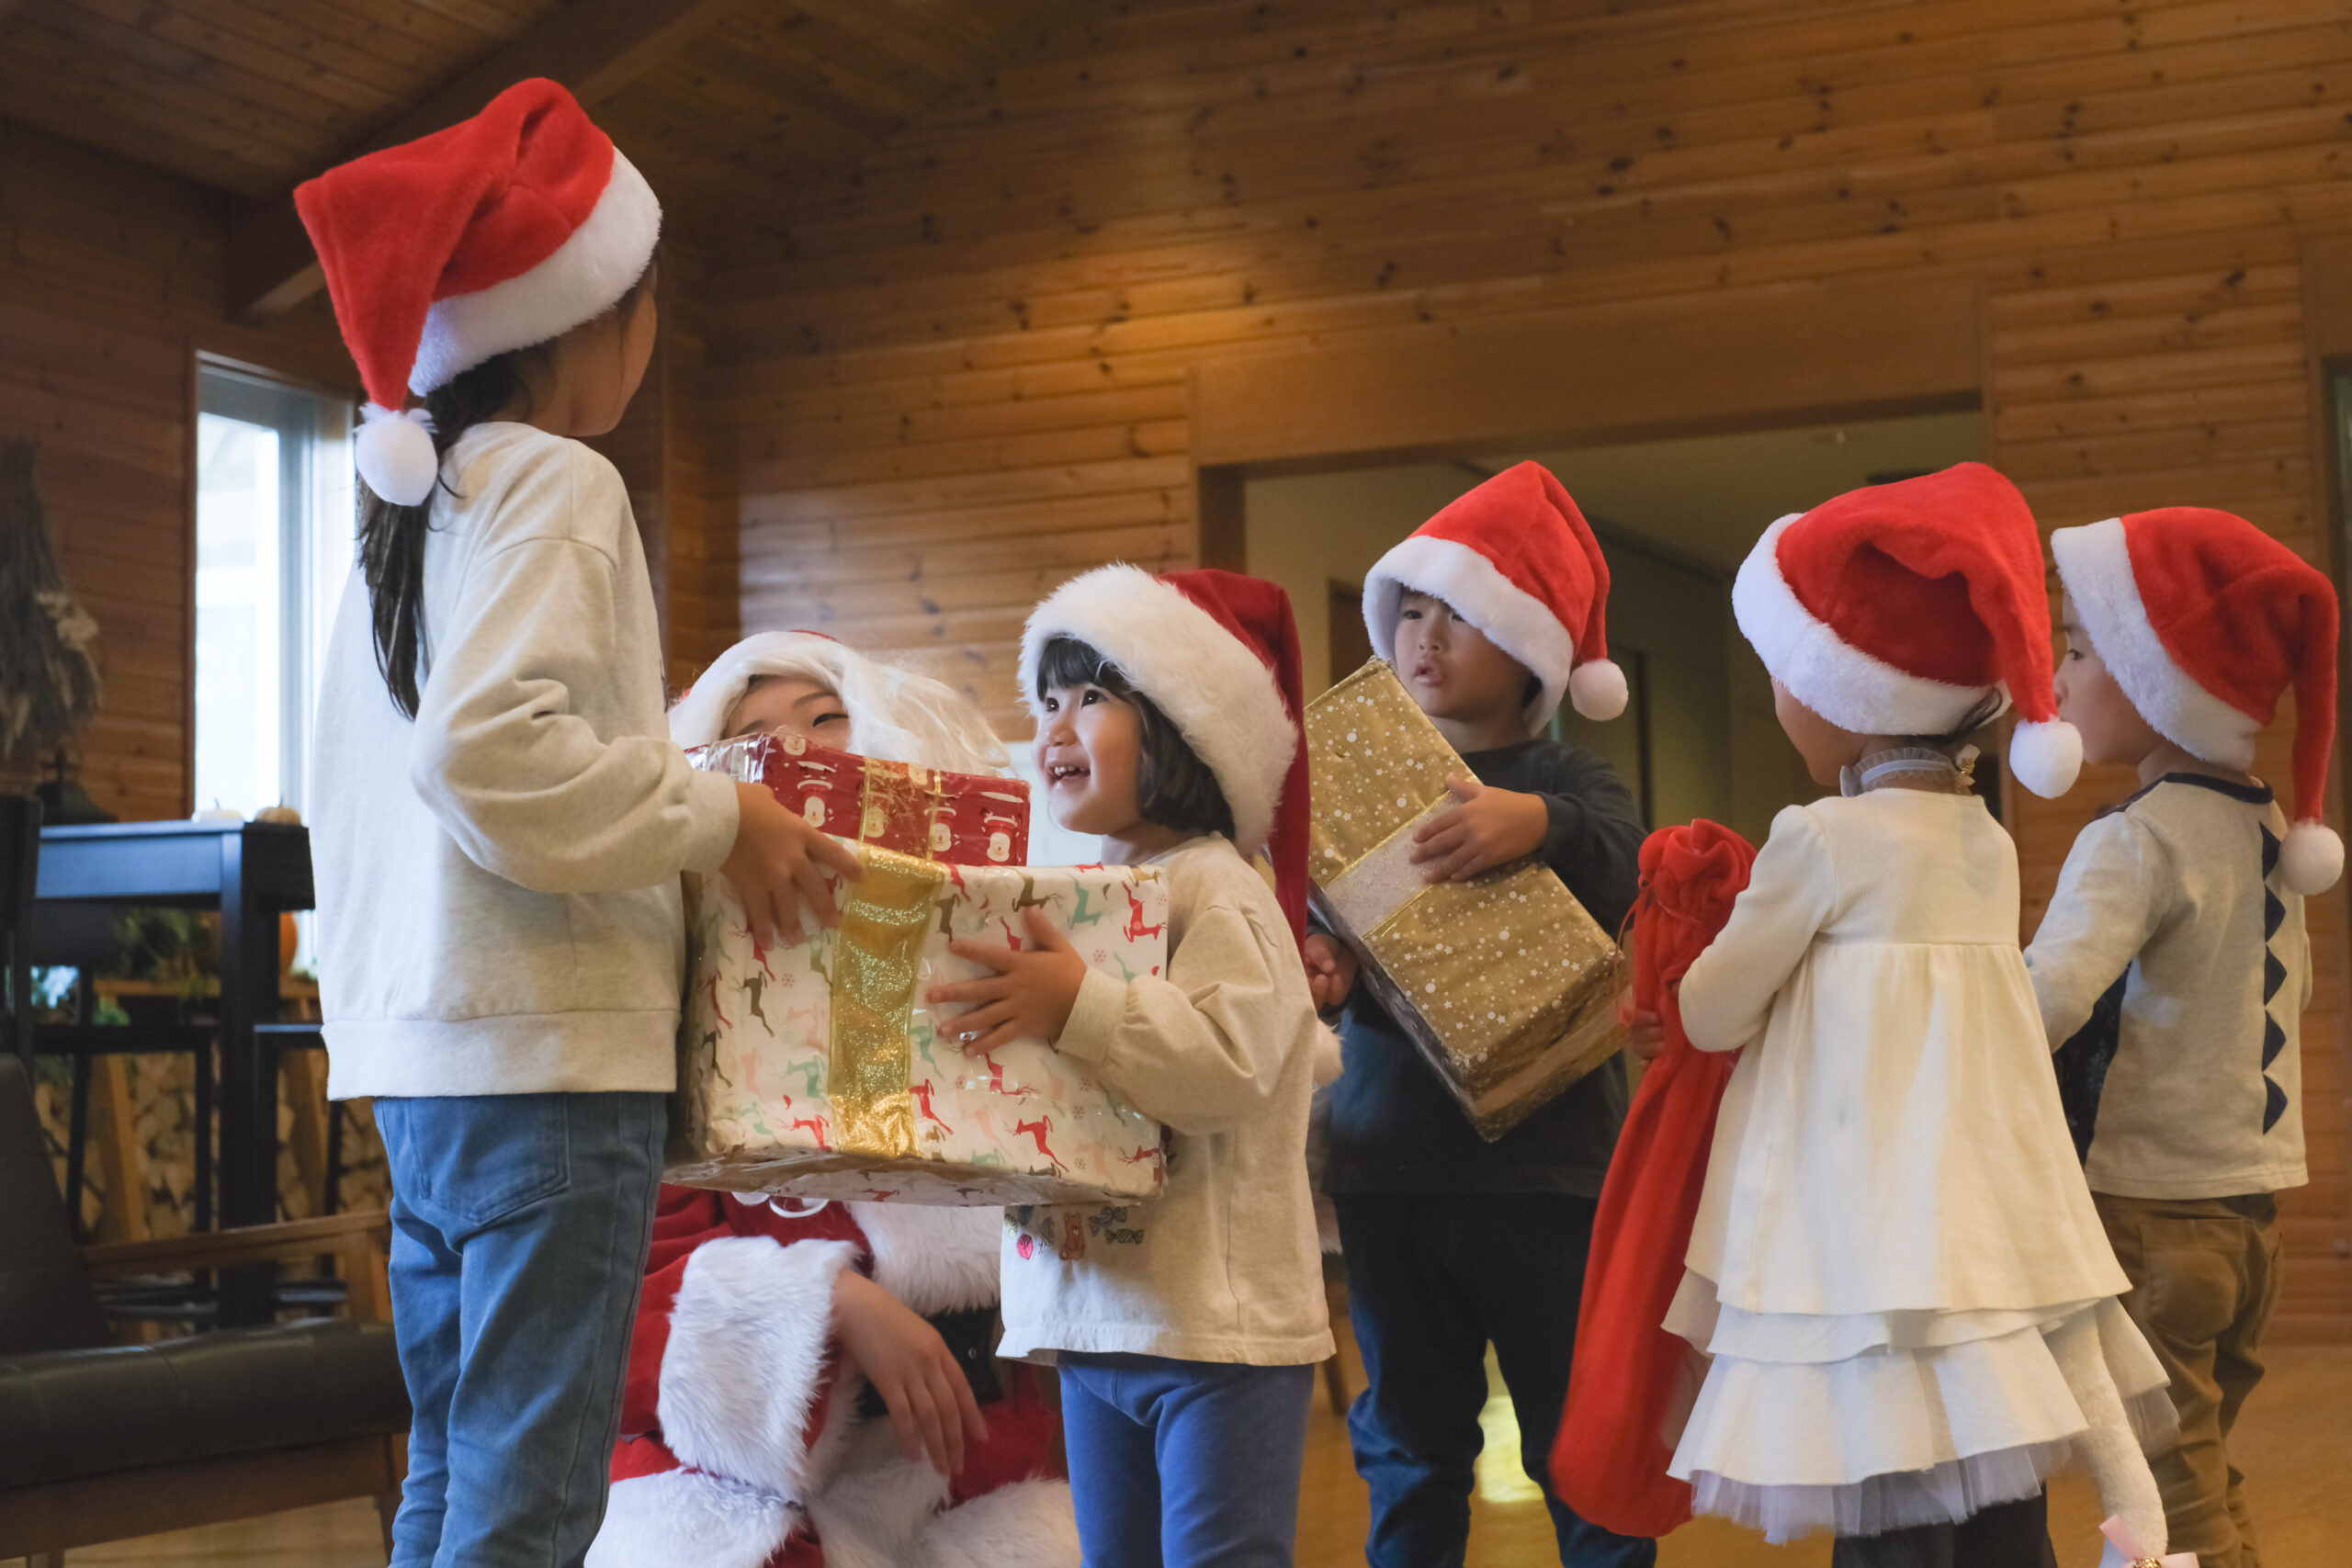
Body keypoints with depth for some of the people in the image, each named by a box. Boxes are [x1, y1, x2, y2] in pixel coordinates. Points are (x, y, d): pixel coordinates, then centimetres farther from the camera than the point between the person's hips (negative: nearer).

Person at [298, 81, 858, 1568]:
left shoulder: (412, 504, 18)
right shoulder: (559, 484, -9)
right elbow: (489, 749, -22)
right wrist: (715, 818, -13)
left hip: (420, 1048, 9)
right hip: (547, 1048, -9)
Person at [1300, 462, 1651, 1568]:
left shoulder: (1570, 782, -1)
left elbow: (1618, 867, -22)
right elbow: (1307, 917, 6)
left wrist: (1537, 825, -44)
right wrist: (1314, 967, -19)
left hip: (1540, 1155, -3)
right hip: (1387, 1156, 3)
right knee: (1408, 1443, 13)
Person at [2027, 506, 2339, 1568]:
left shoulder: (2136, 842, -16)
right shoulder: (2266, 830, 8)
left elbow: (2045, 1002, -32)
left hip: (2147, 1208, -8)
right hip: (2249, 1205, 8)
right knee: (2205, 1480, 18)